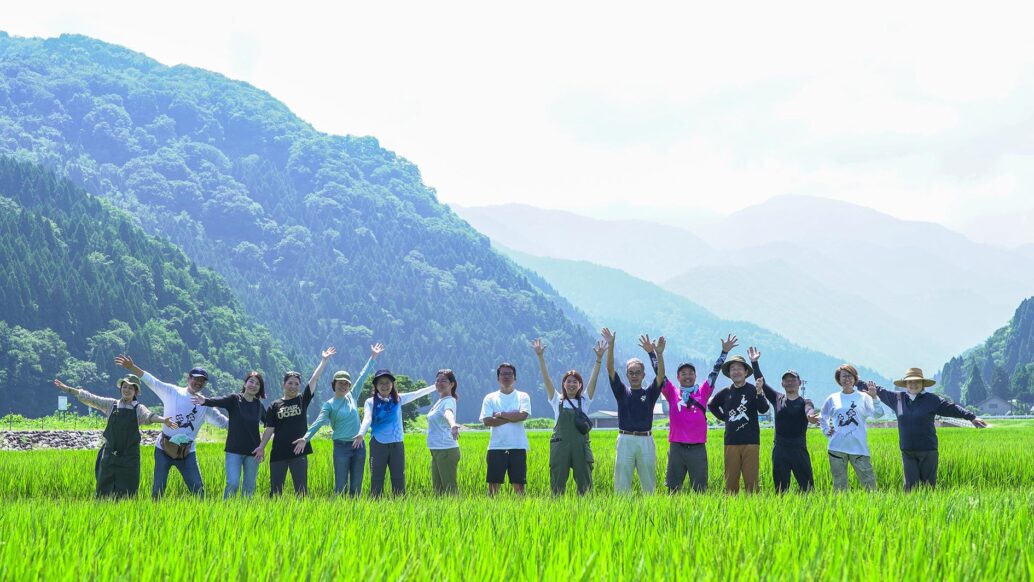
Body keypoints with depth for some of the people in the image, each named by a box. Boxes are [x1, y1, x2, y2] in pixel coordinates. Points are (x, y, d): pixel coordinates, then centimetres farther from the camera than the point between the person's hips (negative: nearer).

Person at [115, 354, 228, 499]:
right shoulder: (172, 392, -1)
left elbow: (223, 422, 12)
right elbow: (151, 381, -8)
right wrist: (132, 367, -20)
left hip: (187, 452, 2)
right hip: (164, 448, -2)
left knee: (197, 487, -1)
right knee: (158, 488, 1)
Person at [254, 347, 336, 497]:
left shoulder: (303, 400, 6)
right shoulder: (274, 406, 6)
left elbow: (314, 379, 4)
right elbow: (269, 429, 3)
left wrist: (324, 361, 2)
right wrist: (261, 446, -8)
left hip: (299, 452, 0)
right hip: (278, 454, 0)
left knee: (301, 490, 1)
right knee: (275, 491, 4)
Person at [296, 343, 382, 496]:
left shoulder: (351, 397, 8)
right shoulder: (329, 405, -3)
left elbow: (362, 377, 13)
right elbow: (319, 422, -16)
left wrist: (372, 358, 15)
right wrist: (306, 438, -33)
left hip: (358, 446, 4)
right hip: (341, 447, -4)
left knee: (356, 486, 6)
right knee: (341, 486, -4)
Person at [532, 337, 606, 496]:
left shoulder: (584, 401, 9)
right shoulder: (557, 400, 8)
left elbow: (593, 380, -1)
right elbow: (547, 379, -1)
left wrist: (599, 358, -12)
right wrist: (540, 357, -10)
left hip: (581, 447, 1)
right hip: (560, 447, 0)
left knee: (585, 486, 2)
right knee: (557, 486, 2)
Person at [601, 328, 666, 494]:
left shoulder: (650, 393, 9)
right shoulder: (622, 392, 9)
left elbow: (661, 375, -6)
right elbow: (610, 370, -1)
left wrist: (659, 354, -23)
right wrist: (611, 346, -14)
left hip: (646, 440, 0)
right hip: (625, 439, 0)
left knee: (649, 483, 5)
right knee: (622, 483, 0)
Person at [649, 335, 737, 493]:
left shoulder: (703, 393, 9)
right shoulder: (672, 393, 8)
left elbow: (714, 372, 6)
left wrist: (724, 352, 0)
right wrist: (652, 353, -5)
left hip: (698, 449, 0)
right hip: (676, 448, 0)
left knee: (700, 489, 1)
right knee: (673, 489, 3)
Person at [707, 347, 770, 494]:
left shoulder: (753, 390, -2)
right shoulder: (725, 392, 9)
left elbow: (763, 410, -16)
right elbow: (711, 405, 26)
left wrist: (759, 394, -34)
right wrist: (723, 417, 11)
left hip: (751, 442, -3)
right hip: (731, 442, 3)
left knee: (751, 479, -2)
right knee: (731, 480, 5)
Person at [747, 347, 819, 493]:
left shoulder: (805, 402, 2)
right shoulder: (777, 399, 11)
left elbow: (809, 410, -21)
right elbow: (761, 382, 12)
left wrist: (811, 416, -45)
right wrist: (755, 362, 6)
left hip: (799, 449, -3)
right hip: (780, 449, 3)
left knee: (807, 486, -5)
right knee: (780, 489, 5)